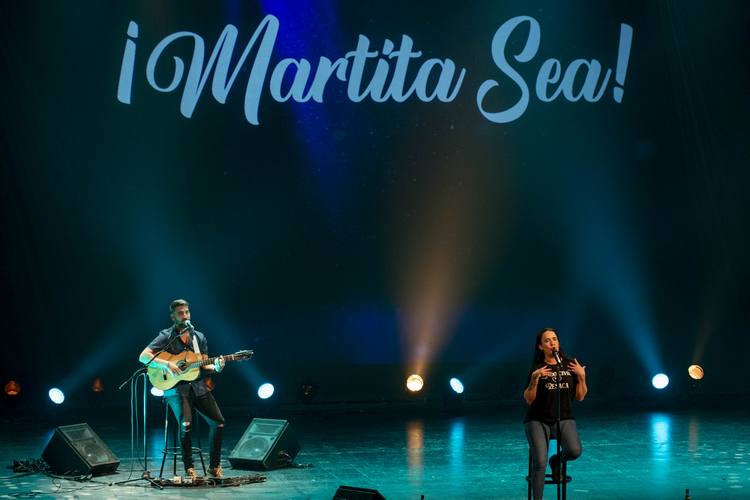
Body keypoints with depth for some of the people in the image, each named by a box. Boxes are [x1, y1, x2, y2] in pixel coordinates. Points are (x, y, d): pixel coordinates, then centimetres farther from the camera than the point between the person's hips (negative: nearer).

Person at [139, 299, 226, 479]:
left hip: (198, 386, 5)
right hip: (176, 388, -5)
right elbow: (143, 357, -11)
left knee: (218, 421, -6)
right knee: (186, 424, -25)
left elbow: (204, 366, 14)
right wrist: (166, 364, -23)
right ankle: (189, 467, -8)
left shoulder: (199, 337, 13)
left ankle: (214, 465, 10)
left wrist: (215, 367, -8)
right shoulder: (166, 336, -2)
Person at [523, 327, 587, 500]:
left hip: (564, 419, 1)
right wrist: (534, 379, -18)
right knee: (540, 463, -20)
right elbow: (529, 400, -4)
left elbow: (580, 397, 5)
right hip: (538, 421, -1)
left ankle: (556, 460, 8)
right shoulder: (537, 368, 0)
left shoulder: (570, 365, 4)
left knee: (574, 451, -27)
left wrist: (582, 376, -9)